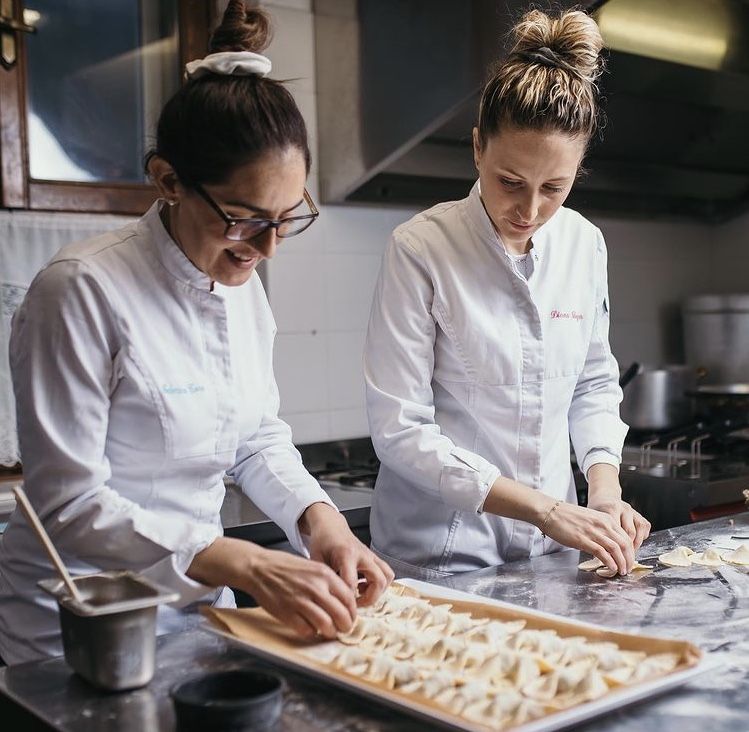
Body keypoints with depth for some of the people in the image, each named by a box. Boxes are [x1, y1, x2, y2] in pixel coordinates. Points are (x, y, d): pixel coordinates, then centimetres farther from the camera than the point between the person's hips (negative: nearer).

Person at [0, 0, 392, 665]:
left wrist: (319, 518, -9)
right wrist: (247, 566, -29)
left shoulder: (243, 285, 2)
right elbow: (70, 504, -21)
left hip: (196, 607, 6)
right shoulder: (82, 292, -20)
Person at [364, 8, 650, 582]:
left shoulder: (584, 244, -1)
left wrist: (605, 490, -6)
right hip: (442, 553, -4)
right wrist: (544, 509, -23)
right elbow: (400, 431, -18)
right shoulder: (421, 249, -17)